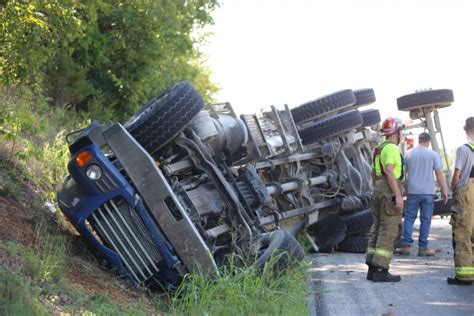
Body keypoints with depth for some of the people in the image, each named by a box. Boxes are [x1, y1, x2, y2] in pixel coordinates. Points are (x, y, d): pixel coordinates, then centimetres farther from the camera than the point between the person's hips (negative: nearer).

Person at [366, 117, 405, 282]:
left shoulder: (380, 149, 17)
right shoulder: (392, 148, -12)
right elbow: (389, 172, -22)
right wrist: (398, 195, -24)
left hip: (378, 191, 10)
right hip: (390, 192, -10)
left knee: (378, 228, 9)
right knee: (388, 231, -9)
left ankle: (372, 269, 8)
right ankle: (380, 270, -12)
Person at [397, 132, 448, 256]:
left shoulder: (409, 154, 6)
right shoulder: (433, 154, -2)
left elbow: (403, 174, 10)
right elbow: (439, 174, -5)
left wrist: (405, 189, 21)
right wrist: (444, 191, 1)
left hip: (412, 191, 2)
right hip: (428, 192, -2)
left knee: (409, 218, 7)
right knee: (425, 219, 4)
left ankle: (406, 245, -2)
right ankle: (423, 247, 5)